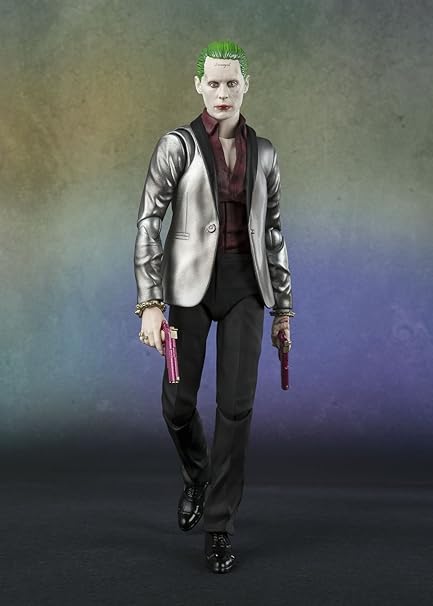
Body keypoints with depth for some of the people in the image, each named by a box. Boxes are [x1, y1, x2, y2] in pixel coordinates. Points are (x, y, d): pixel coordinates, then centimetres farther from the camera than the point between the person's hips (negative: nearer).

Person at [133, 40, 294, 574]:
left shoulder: (262, 152, 8)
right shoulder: (177, 145, -4)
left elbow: (272, 231, 12)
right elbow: (148, 224, -9)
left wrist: (283, 305, 11)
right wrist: (150, 303, -18)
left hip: (245, 284, 2)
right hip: (191, 282, -2)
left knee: (236, 404, -4)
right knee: (178, 402, 3)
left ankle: (219, 525, 9)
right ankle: (197, 476, 37)